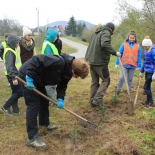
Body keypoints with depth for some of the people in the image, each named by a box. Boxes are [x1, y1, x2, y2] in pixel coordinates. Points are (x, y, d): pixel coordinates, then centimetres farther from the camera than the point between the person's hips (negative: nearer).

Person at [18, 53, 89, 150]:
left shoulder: (68, 71, -4)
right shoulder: (59, 62, -34)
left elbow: (62, 85, 7)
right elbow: (36, 59, -35)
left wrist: (60, 98, -8)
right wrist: (29, 77, -33)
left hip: (38, 79, 10)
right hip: (27, 76, -10)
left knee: (44, 101, 21)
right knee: (34, 105, -10)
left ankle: (44, 122, 46)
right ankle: (32, 138, -4)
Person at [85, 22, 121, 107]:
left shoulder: (96, 32, 19)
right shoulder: (106, 33, -9)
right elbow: (105, 44, -27)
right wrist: (114, 52, -23)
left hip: (92, 61, 8)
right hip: (100, 62, -8)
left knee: (94, 81, 14)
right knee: (106, 80, 4)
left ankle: (92, 101, 17)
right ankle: (97, 98, -6)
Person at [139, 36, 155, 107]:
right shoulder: (145, 51, 8)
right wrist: (141, 71, 22)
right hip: (147, 71, 8)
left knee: (146, 86, -4)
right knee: (147, 86, 14)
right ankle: (148, 101, 27)